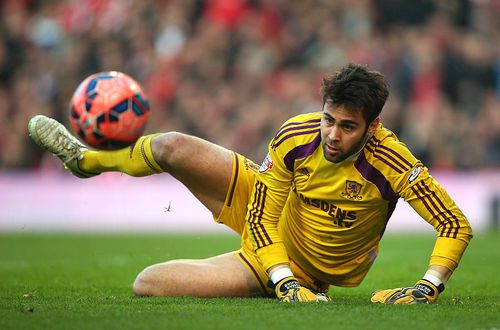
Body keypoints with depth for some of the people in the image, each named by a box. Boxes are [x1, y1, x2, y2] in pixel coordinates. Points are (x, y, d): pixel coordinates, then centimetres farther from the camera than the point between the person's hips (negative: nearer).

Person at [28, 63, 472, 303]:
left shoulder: (389, 161, -33)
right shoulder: (296, 136, -21)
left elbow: (457, 225, -30)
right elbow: (261, 217, -16)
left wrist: (429, 287, -43)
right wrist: (286, 282, -31)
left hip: (304, 265, -3)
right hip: (266, 215, 4)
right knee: (173, 147, -10)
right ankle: (87, 159, 25)